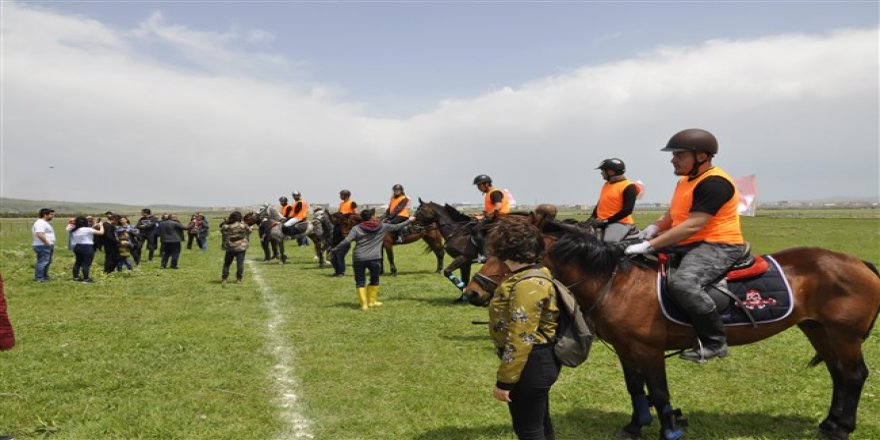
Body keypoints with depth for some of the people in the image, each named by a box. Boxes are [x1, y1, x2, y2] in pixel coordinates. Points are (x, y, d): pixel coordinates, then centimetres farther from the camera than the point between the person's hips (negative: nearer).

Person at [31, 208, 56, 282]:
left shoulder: (44, 223, 18)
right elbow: (40, 234, -29)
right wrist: (47, 243, -22)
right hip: (43, 246, -11)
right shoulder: (41, 223, -17)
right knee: (42, 262, -9)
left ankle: (44, 276, 28)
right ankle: (39, 278, -7)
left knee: (47, 262, 18)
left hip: (47, 246, 11)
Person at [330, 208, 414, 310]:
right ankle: (372, 301, 27)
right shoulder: (382, 227, 4)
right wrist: (409, 221, 30)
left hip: (359, 259, 0)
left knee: (360, 282, 9)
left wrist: (334, 250, 0)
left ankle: (363, 304, 4)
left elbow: (346, 241, -8)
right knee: (374, 280, 21)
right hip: (374, 259, 1)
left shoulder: (356, 228, 1)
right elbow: (397, 227, 15)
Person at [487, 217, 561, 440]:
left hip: (530, 365, -10)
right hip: (537, 361, 10)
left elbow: (520, 340, -27)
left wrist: (504, 381, -22)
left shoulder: (527, 285, -27)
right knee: (539, 422, 25)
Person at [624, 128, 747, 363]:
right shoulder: (686, 181, 13)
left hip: (718, 246, -11)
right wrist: (653, 229, -1)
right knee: (636, 262, 9)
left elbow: (692, 226, -27)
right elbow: (672, 215, 22)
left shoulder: (714, 183, -19)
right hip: (687, 245, 11)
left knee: (682, 282, -37)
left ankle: (715, 342, -20)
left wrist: (650, 245, -30)